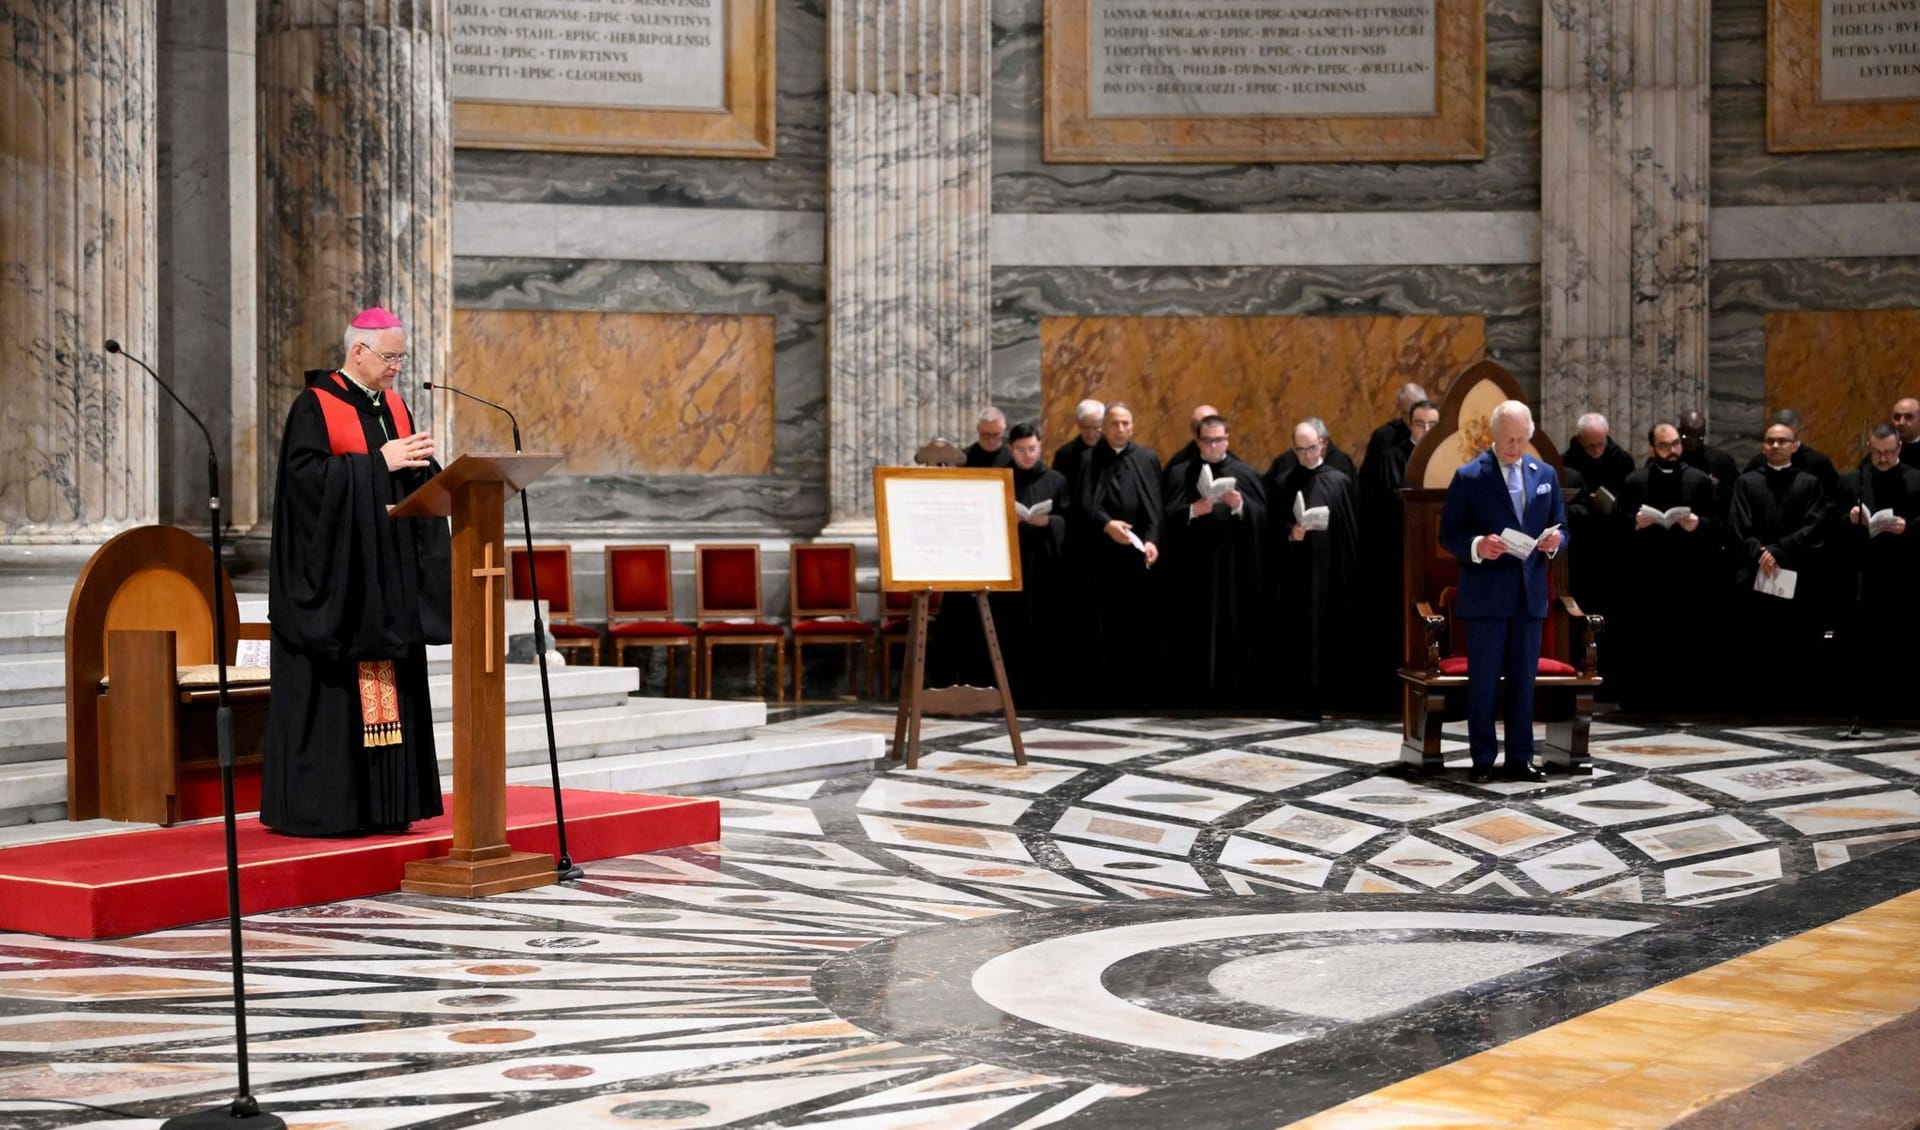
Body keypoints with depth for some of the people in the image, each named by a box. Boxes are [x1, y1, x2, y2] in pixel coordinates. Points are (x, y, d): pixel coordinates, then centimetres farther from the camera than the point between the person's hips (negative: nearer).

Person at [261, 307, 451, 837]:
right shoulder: (315, 406, -7)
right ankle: (320, 807, -1)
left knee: (388, 686, 7)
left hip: (389, 576, 7)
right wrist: (379, 462, -19)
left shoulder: (394, 406, 14)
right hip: (336, 571, -7)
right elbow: (306, 473, -18)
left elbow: (417, 479, 15)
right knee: (333, 685, -6)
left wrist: (419, 463, -7)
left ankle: (384, 805, 11)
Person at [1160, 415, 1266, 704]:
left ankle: (1233, 691, 5)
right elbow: (1169, 517, -2)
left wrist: (1240, 506, -19)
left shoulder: (1245, 474, 8)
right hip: (1193, 568, 0)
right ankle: (1196, 691, 4)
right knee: (1196, 632, -1)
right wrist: (1193, 510, -19)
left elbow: (1262, 516, -1)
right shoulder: (1180, 473, 7)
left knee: (1234, 629, 0)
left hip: (1234, 568, 0)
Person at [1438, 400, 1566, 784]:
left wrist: (1555, 541, -9)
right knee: (1483, 680, 2)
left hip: (1530, 595, 4)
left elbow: (1561, 530, 14)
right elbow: (1448, 535, -4)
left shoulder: (1546, 474, 10)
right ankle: (1482, 760, 8)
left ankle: (1521, 759, 16)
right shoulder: (1468, 477, -4)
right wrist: (1476, 546, -23)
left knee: (1524, 680, 9)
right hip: (1486, 596, -4)